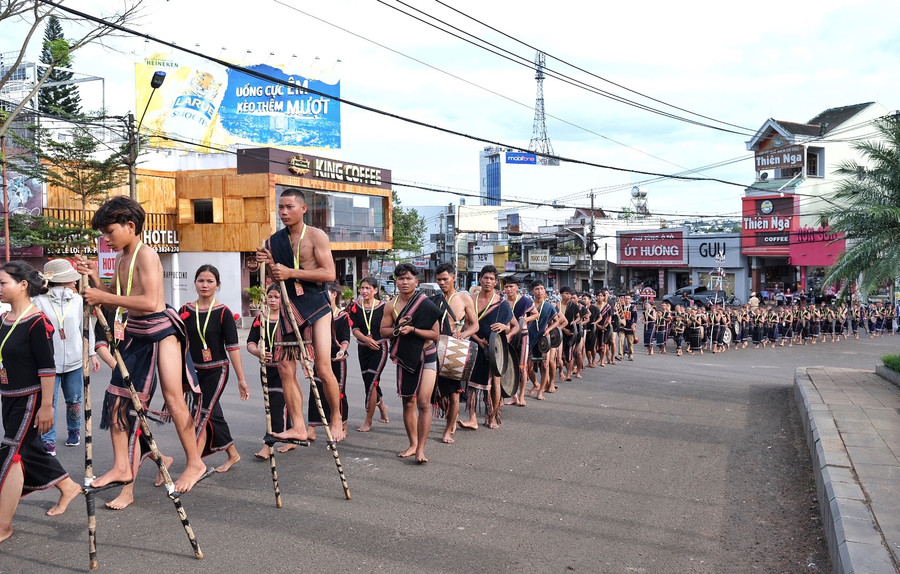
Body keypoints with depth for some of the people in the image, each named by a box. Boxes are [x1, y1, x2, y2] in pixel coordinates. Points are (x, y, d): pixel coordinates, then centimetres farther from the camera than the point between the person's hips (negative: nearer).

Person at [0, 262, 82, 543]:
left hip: (30, 398, -8)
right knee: (29, 450, 16)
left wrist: (46, 406, -19)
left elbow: (47, 368, -19)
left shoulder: (36, 322, -18)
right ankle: (68, 487, 36)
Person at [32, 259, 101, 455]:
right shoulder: (40, 301, -3)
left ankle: (74, 431, 30)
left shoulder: (78, 300, 5)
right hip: (48, 362, -3)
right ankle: (48, 441, -2)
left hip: (74, 360, 3)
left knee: (74, 400, 12)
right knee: (48, 401, -5)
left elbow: (87, 328, 9)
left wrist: (92, 353, 8)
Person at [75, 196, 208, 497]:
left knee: (173, 398, -5)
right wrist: (95, 279, 2)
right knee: (117, 398, 7)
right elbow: (118, 300, 16)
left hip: (160, 329, -9)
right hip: (133, 333, 9)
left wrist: (104, 297, -20)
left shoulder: (146, 255, -16)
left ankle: (195, 463, 7)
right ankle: (122, 467, 17)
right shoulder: (121, 258, 10)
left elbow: (150, 302, -25)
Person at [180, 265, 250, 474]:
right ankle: (232, 454, 30)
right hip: (193, 371, 4)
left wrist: (241, 379, -10)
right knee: (212, 415, 12)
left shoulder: (223, 313, -8)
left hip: (215, 371, -4)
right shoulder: (185, 311, 3)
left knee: (202, 417, -10)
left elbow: (232, 346, -9)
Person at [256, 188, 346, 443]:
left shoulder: (316, 236, -6)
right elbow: (277, 279, 17)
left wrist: (291, 272, -19)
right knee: (285, 370, 1)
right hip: (289, 307, 6)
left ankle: (336, 419, 12)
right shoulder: (275, 240, 11)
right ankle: (298, 427, 7)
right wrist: (269, 263, -4)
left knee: (323, 368, -9)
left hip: (315, 305, -6)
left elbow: (329, 273, -14)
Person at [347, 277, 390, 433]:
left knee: (371, 382, -10)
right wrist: (366, 339, -21)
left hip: (379, 348, -4)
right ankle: (382, 405, 42)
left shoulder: (383, 307, -5)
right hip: (362, 349, 4)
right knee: (369, 382, 13)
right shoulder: (356, 306, 2)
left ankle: (368, 421, 0)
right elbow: (355, 329, -5)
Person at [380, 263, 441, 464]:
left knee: (423, 402, -11)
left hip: (426, 358, -4)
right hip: (405, 359, 4)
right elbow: (383, 331, 3)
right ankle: (413, 444, 23)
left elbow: (435, 334, -11)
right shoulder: (391, 305, 0)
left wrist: (412, 329, -22)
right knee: (408, 402, 10)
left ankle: (421, 448, -7)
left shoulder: (426, 304, -10)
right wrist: (397, 329, -17)